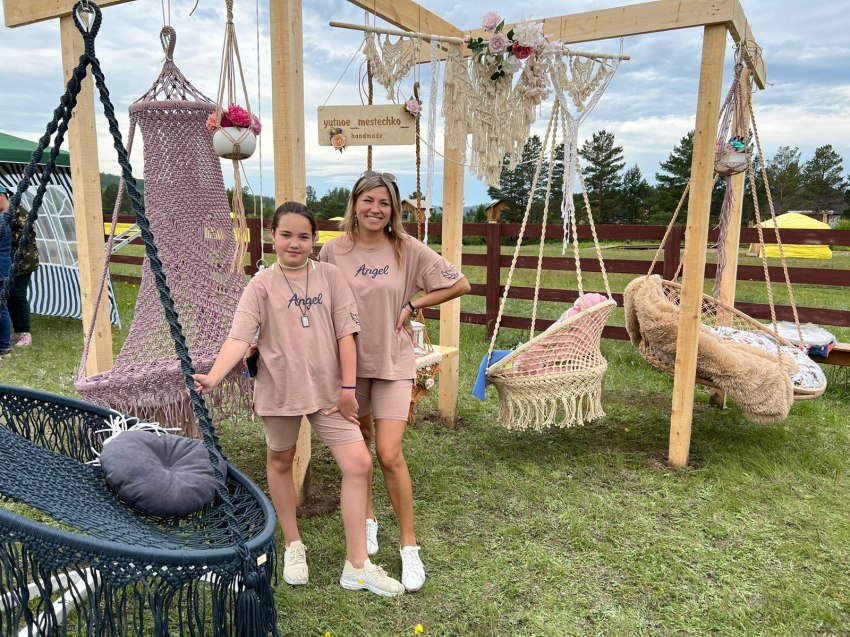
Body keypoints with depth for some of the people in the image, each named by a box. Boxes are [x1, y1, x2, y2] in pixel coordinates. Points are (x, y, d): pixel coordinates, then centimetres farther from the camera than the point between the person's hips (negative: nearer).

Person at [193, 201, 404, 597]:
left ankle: (357, 567, 9)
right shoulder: (262, 285, -5)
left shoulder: (330, 277, -1)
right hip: (279, 390, 0)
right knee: (280, 463, 15)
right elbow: (240, 338, -15)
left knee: (358, 464, -4)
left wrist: (348, 387, -5)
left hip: (328, 389, 1)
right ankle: (293, 546, 40)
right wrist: (212, 378, -31)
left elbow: (345, 335, -2)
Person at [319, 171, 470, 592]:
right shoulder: (335, 250, -4)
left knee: (389, 454, -9)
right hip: (349, 359, 2)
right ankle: (367, 518, 41)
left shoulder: (408, 250, -7)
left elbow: (460, 285, -2)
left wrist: (412, 305, -7)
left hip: (394, 362, -2)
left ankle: (409, 545, 11)